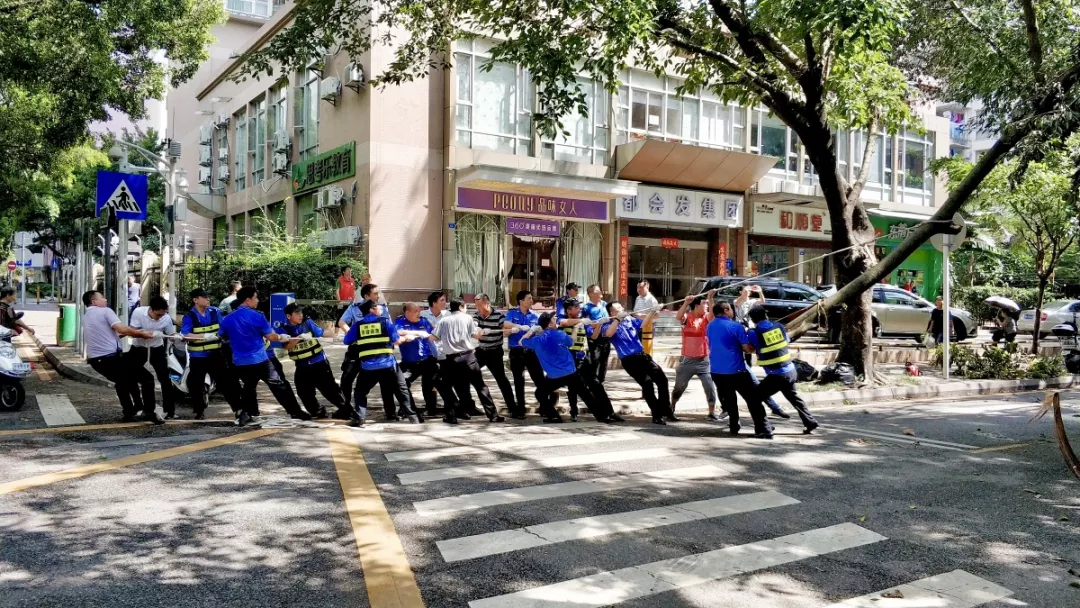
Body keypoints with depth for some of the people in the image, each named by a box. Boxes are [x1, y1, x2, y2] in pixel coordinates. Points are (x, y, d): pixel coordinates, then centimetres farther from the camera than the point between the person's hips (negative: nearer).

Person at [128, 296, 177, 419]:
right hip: (139, 348, 0)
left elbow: (171, 335, -9)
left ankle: (170, 410, 1)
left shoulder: (166, 318, -21)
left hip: (156, 349, 0)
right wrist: (152, 333, -38)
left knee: (165, 379, -6)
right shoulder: (138, 312, -24)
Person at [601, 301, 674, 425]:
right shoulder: (608, 324, -5)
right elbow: (608, 334, -26)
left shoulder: (629, 319, 13)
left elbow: (642, 323, 17)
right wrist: (618, 318, -25)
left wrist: (652, 312, 2)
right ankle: (657, 415, -3)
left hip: (642, 355, 7)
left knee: (662, 379, 6)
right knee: (647, 383, -14)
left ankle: (666, 411, 18)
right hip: (629, 360, -7)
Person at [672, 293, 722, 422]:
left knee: (710, 387, -4)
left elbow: (713, 313, -18)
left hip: (704, 361, 2)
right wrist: (686, 302, -40)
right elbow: (678, 317, -28)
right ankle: (670, 409, 32)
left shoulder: (706, 318, 2)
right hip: (687, 360, -2)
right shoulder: (687, 318, -7)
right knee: (679, 387, 13)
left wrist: (710, 298, -29)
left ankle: (712, 413, 8)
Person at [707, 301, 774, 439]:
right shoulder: (736, 327, -10)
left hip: (716, 371, 6)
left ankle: (734, 426, 21)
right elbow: (747, 348, -11)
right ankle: (763, 430, -2)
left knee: (728, 400, 21)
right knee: (753, 399, 1)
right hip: (736, 370, -5)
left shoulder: (709, 327, 9)